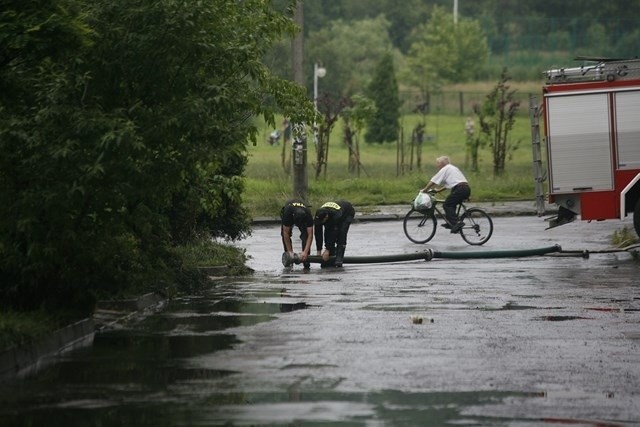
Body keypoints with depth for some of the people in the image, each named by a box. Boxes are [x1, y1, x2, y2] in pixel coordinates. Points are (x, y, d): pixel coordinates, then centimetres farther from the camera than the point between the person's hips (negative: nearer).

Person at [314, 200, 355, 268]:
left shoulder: (336, 216, -46)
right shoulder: (318, 217, -30)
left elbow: (334, 233, -41)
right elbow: (318, 234, -24)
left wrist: (327, 250, -38)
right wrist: (319, 251, -25)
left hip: (347, 213, -5)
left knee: (341, 234, -26)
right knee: (327, 233, -13)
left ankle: (339, 258, -26)